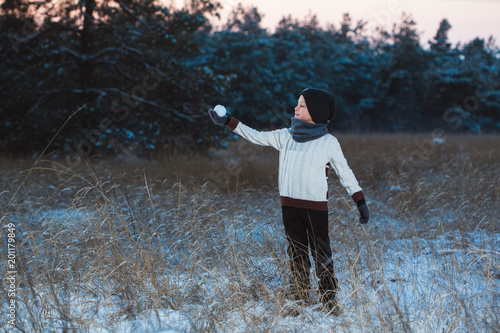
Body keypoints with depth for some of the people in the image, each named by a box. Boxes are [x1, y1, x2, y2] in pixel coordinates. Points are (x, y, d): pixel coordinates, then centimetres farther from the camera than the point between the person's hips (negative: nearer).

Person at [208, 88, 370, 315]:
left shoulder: (329, 142, -2)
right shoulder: (286, 136, 8)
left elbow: (345, 173, 3)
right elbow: (256, 136, 14)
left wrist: (361, 202, 0)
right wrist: (226, 122, 11)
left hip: (316, 207, -4)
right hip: (289, 205, 4)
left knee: (322, 255, -1)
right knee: (297, 254, 10)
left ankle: (330, 300, 9)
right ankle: (300, 299, 19)